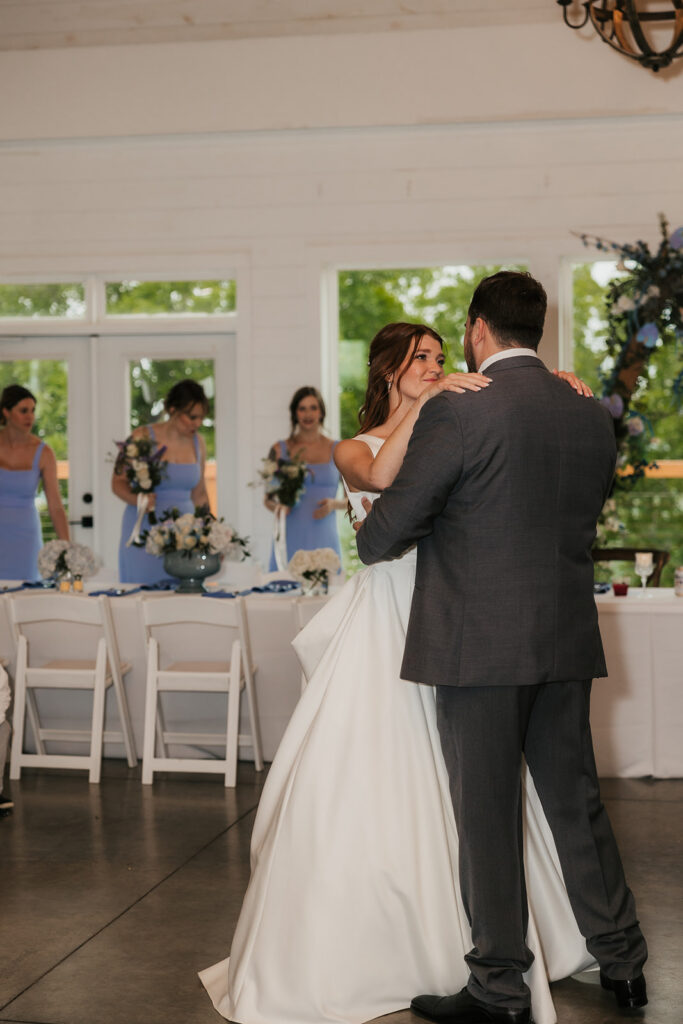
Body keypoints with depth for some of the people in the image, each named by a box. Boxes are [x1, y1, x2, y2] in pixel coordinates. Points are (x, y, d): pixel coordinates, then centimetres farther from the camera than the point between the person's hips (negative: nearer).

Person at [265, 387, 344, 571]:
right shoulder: (280, 450, 8)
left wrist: (334, 504, -8)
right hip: (290, 540, 0)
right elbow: (267, 498, 11)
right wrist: (277, 507, -10)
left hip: (323, 539, 0)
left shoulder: (337, 451, 9)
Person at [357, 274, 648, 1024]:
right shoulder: (591, 419, 6)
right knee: (575, 803, 17)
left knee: (486, 815, 4)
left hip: (479, 645, -6)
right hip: (567, 644, 6)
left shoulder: (456, 413, -13)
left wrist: (368, 541, 13)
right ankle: (621, 962, 27)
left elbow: (387, 531, -10)